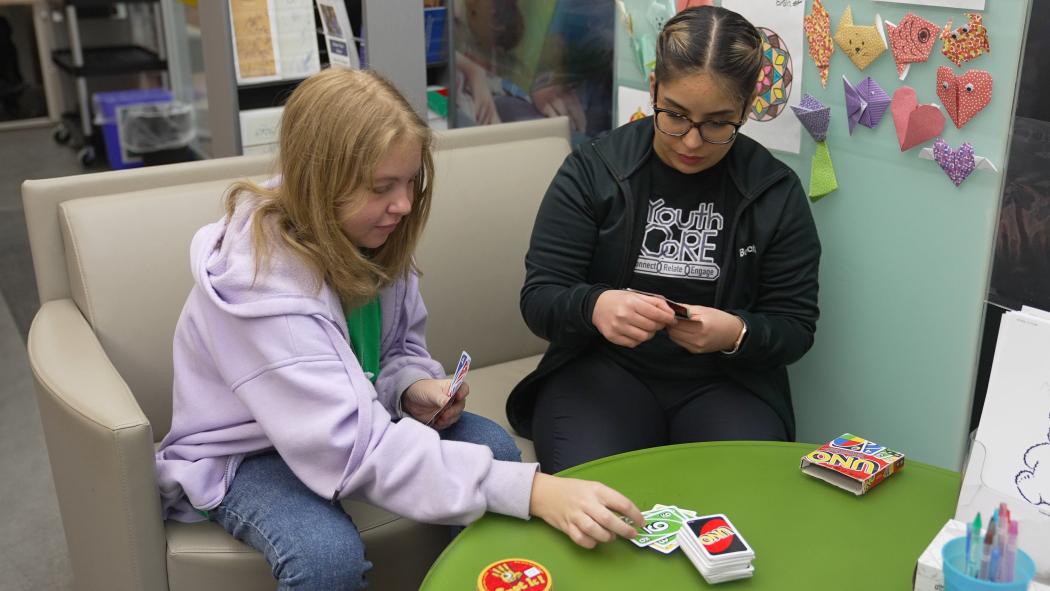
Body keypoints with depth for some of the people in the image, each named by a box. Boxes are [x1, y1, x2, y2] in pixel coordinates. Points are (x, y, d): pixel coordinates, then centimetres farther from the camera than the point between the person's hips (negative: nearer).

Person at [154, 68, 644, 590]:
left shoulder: (371, 239, -11)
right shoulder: (258, 279, -33)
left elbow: (401, 349, 6)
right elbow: (352, 445, -40)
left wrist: (414, 388, -21)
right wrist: (529, 490, -46)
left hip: (349, 422, 6)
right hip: (244, 453, -6)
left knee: (493, 446, -12)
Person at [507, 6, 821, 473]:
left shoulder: (776, 191, 1)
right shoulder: (592, 171, -3)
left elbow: (795, 327, 2)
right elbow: (539, 298, -5)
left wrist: (736, 333, -21)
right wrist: (593, 306, -29)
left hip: (727, 380, 2)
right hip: (605, 370, -1)